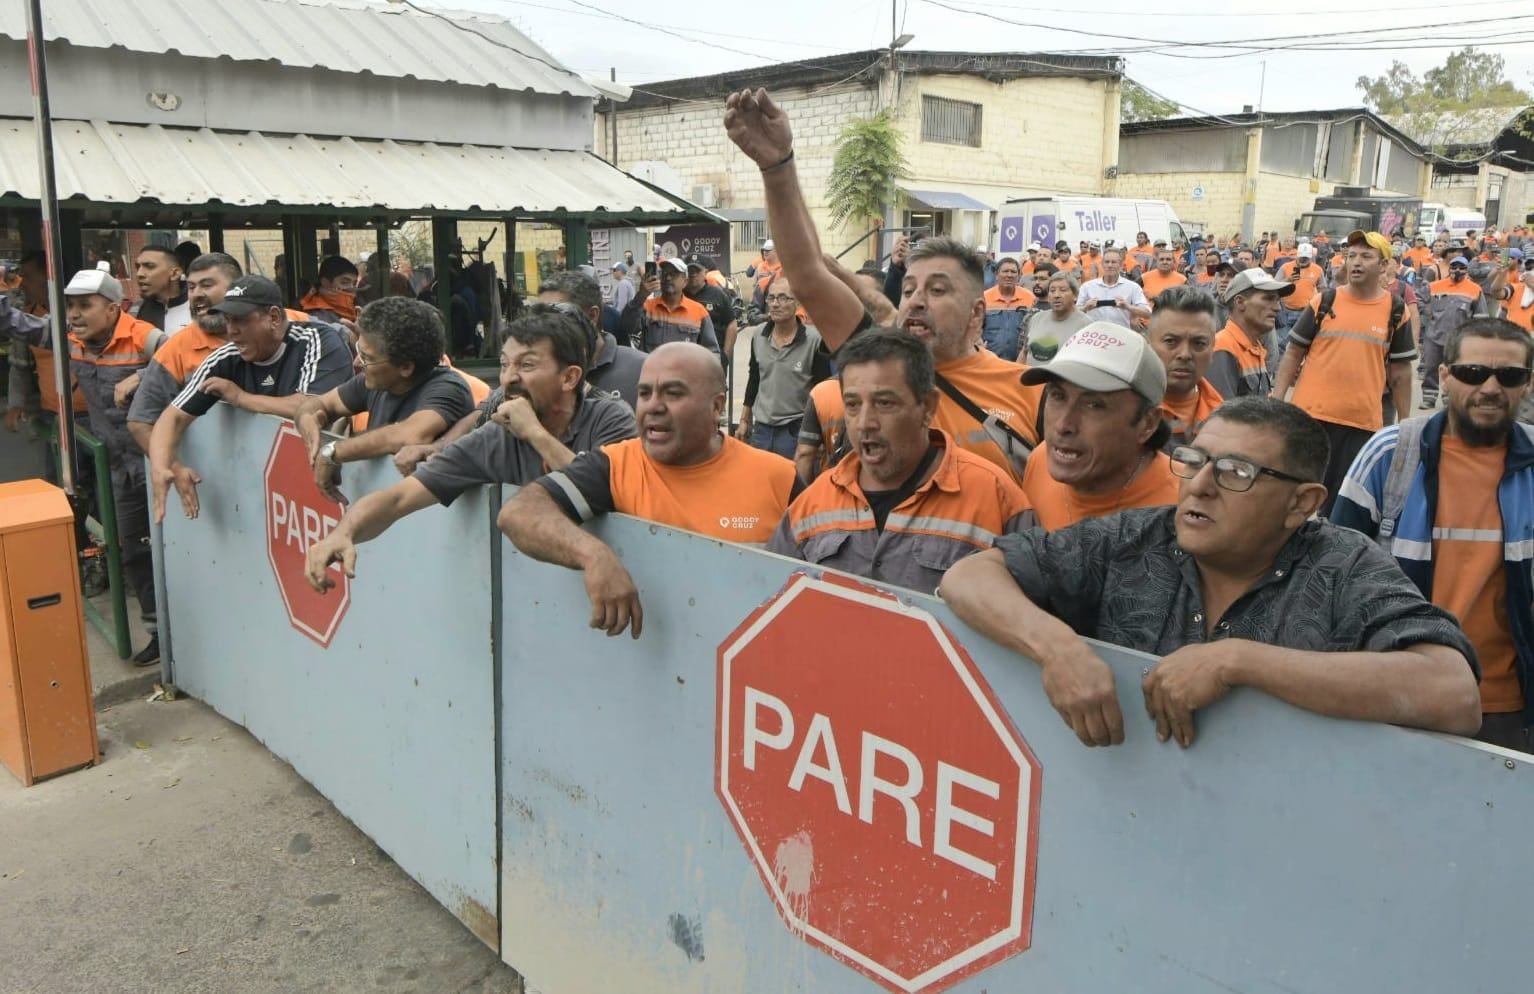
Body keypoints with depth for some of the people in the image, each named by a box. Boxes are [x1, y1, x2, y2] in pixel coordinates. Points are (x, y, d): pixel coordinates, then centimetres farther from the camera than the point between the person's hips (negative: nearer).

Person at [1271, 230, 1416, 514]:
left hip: (1364, 422, 1)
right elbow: (1293, 354, 5)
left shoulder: (1395, 311, 3)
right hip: (1311, 415, -1)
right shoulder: (1323, 301, 1)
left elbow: (1400, 371, 8)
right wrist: (1277, 401, -4)